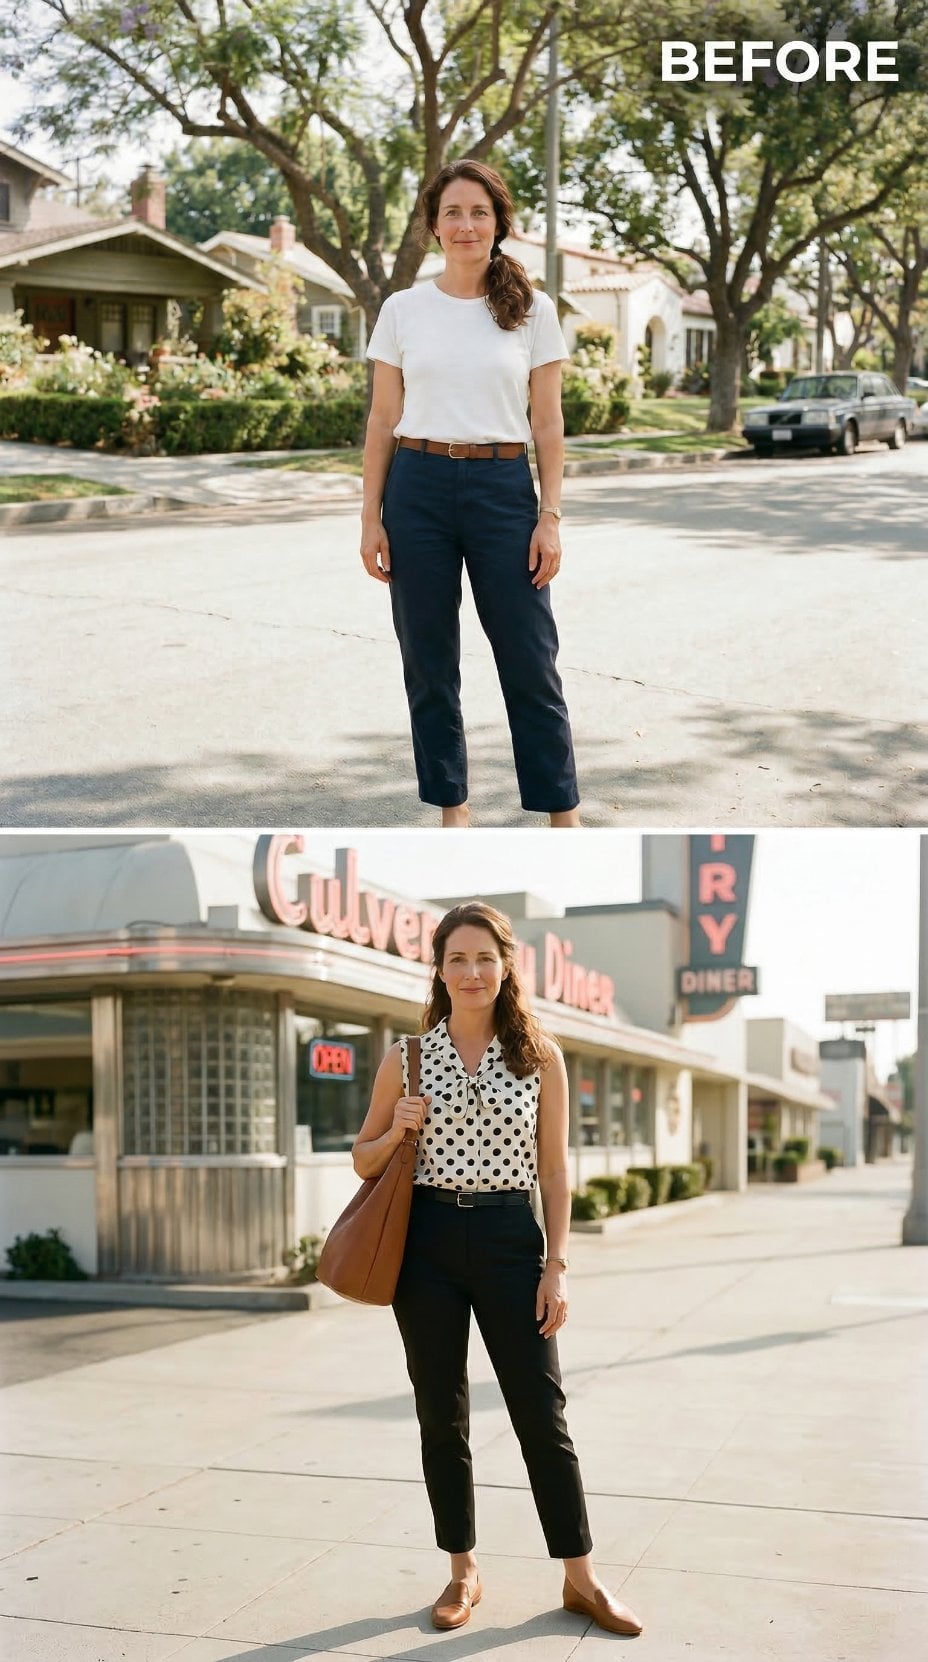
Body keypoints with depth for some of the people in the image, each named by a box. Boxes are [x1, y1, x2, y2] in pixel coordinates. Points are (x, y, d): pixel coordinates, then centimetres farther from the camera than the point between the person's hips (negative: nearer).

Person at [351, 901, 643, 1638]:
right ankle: (463, 1572, 22)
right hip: (427, 1241, 1)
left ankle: (582, 1579, 12)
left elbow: (555, 1168, 3)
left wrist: (557, 1264, -4)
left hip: (509, 1239, -1)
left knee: (542, 1413, 1)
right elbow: (364, 1162, 12)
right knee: (442, 1416, 8)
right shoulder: (408, 1057, 4)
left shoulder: (540, 1055, 2)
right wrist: (396, 1131, -9)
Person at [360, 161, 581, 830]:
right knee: (429, 661, 6)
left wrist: (551, 516, -5)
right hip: (419, 487, 1)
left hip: (503, 488, -1)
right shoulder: (403, 309, 4)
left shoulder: (533, 311, 3)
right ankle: (453, 806, 18)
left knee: (530, 658, 1)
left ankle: (563, 811, 12)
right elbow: (383, 420, 6)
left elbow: (548, 423, 3)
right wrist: (372, 516, 0)